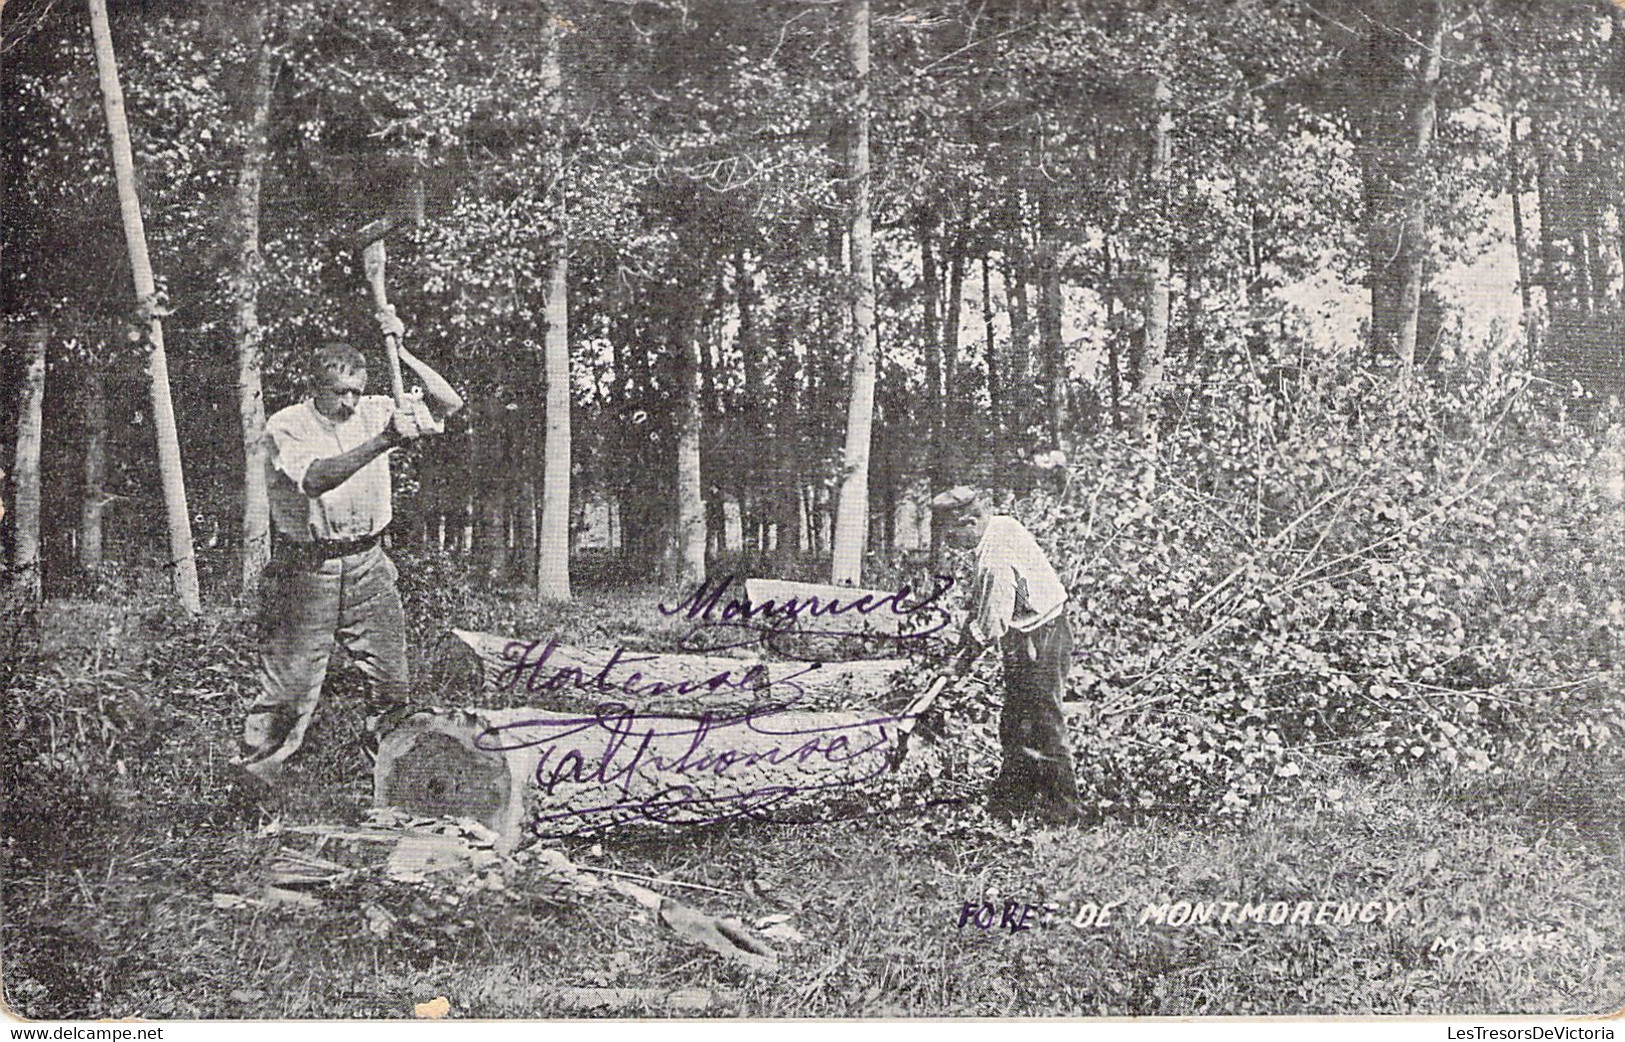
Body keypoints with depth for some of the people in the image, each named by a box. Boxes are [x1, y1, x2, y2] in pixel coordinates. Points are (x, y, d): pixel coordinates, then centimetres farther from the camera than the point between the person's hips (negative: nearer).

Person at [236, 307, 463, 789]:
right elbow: (315, 479, -28)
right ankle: (253, 778, 10)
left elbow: (447, 403, 1)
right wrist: (383, 441, -37)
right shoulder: (286, 427, -9)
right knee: (289, 686, -3)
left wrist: (399, 350, -9)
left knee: (392, 684, 5)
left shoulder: (373, 412, 5)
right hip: (306, 568, -4)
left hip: (367, 564, 4)